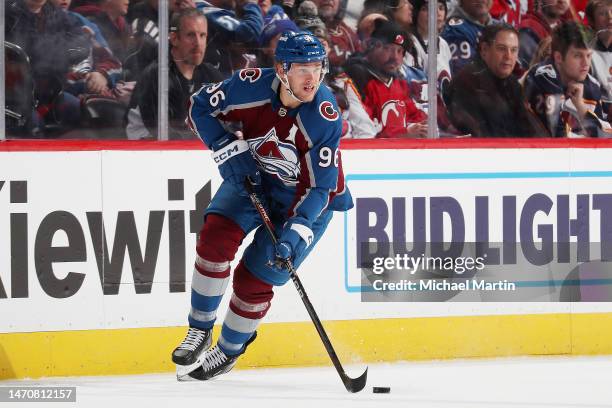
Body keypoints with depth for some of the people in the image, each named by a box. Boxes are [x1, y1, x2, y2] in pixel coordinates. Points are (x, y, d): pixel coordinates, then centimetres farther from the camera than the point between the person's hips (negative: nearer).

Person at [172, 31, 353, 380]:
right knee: (216, 238, -20)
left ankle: (229, 352, 21)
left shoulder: (325, 118, -30)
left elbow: (316, 187, -27)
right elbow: (201, 108, -6)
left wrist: (297, 232, -39)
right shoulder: (252, 85, -24)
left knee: (254, 279, -5)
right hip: (251, 176, 3)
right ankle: (200, 332, -3)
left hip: (307, 198, -3)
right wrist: (229, 150, -19)